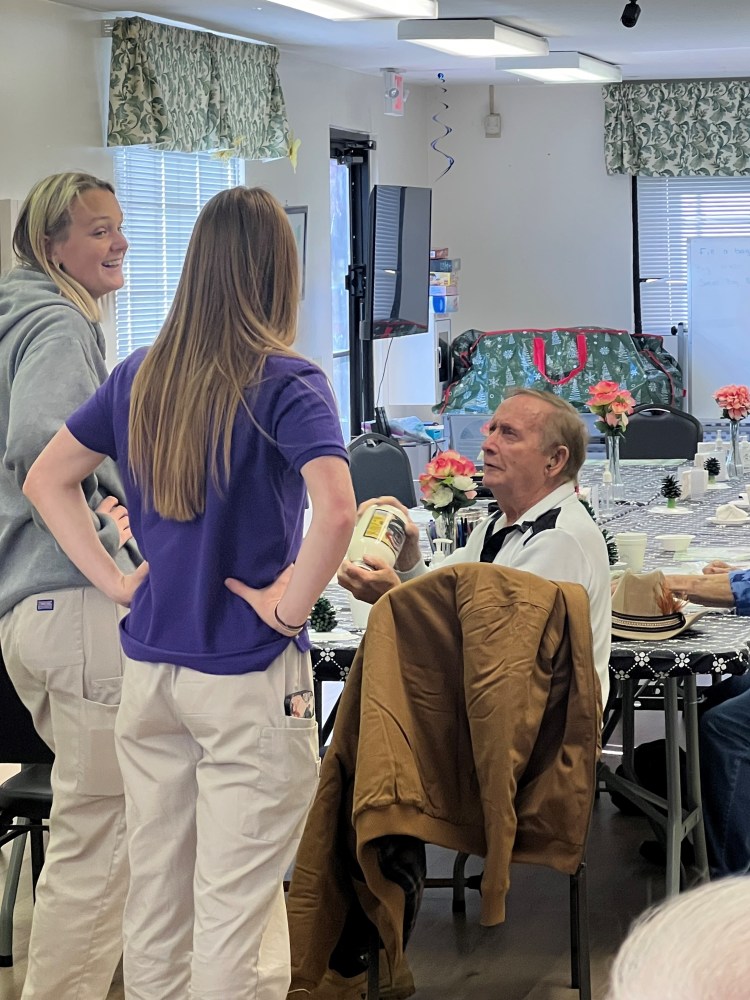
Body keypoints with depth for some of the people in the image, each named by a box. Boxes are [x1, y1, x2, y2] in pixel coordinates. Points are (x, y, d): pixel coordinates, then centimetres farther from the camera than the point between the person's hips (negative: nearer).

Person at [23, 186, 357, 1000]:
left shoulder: (139, 377, 4)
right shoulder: (286, 385, -14)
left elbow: (46, 481, 12)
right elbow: (334, 512, -29)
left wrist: (115, 581, 9)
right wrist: (290, 606, -14)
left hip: (148, 665, 6)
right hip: (248, 679, -6)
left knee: (153, 893, 16)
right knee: (234, 910, 2)